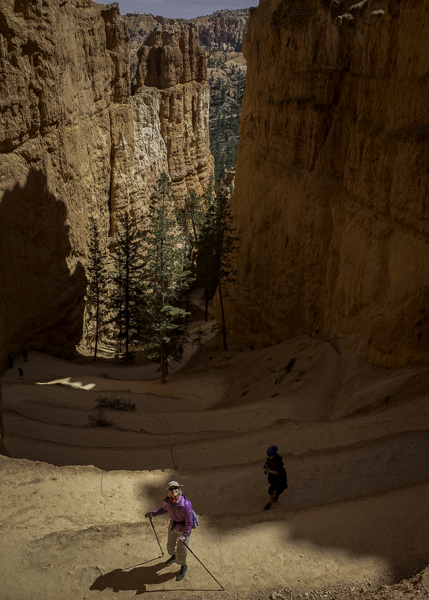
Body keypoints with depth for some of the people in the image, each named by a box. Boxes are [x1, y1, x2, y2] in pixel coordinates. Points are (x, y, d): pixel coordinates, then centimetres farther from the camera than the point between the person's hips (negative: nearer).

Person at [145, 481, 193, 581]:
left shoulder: (186, 504, -36)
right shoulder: (168, 500, -18)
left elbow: (189, 522, -27)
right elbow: (164, 509, 6)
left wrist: (184, 536, -33)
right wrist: (152, 513, -5)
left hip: (184, 529, -6)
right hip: (173, 526, 6)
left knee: (181, 550, 6)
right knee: (171, 544, 27)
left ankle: (183, 567, 38)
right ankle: (174, 556, 61)